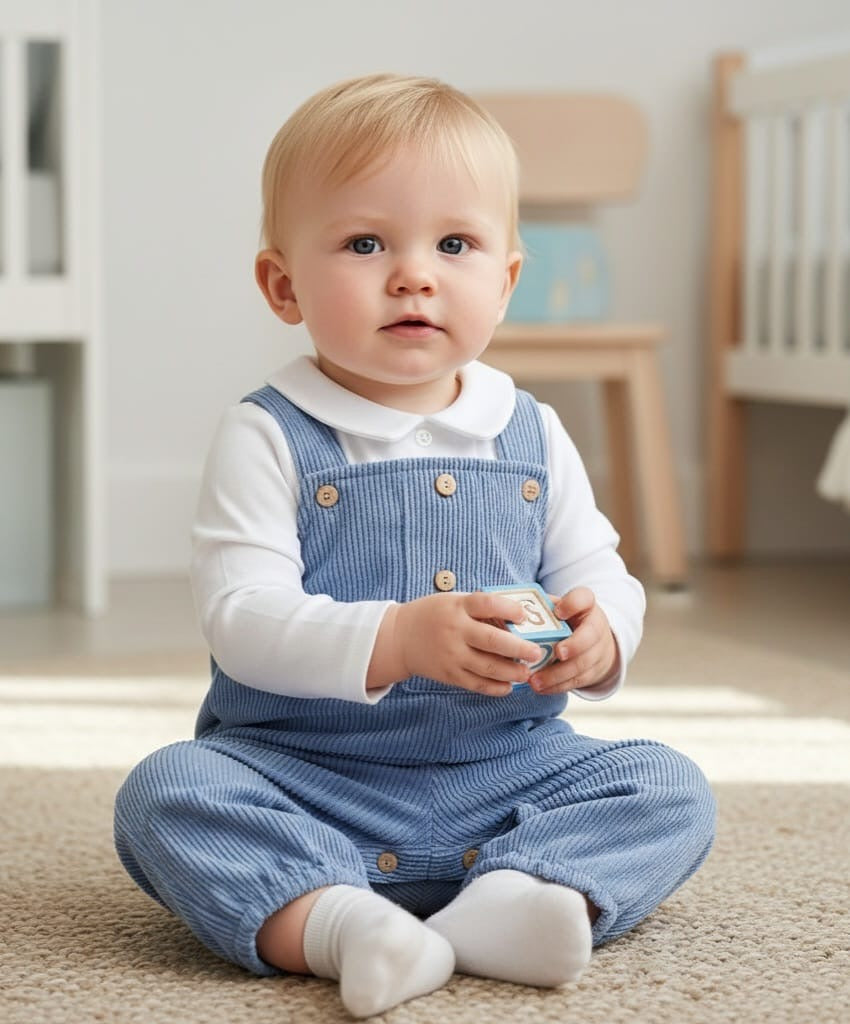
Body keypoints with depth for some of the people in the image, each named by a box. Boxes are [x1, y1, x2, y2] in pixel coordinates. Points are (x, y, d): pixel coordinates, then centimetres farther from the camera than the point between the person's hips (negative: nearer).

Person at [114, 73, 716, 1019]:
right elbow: (241, 616, -17)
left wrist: (597, 636, -18)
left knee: (670, 791, -14)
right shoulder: (268, 439, -6)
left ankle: (500, 908, -34)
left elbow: (599, 574, 8)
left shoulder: (532, 437, 7)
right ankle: (336, 923, -41)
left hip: (507, 775, 4)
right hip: (304, 781, -3)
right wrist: (394, 642, -33)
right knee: (165, 795, -26)